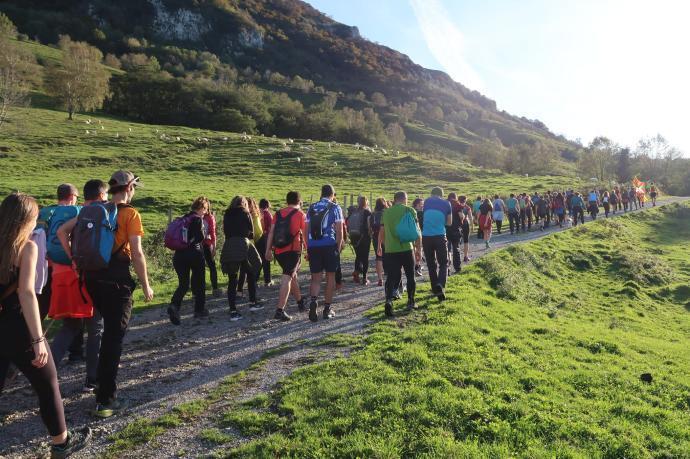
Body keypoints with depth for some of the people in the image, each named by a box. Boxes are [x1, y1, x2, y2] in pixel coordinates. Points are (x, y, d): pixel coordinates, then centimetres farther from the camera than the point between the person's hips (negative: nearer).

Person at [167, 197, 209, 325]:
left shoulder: (185, 218, 12)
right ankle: (199, 310, 20)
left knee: (183, 284, 9)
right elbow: (200, 237, -18)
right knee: (199, 282, 12)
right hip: (194, 253, -6)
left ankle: (174, 305, -15)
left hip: (179, 254, 6)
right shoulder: (198, 219, -9)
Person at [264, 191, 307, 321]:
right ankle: (280, 311, -15)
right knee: (287, 279, -7)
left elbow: (271, 232, 5)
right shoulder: (300, 214, 0)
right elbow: (305, 234, -3)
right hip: (293, 250, -5)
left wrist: (268, 250, 5)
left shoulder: (278, 213, 11)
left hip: (279, 251, 5)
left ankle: (300, 302, 37)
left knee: (292, 275, 21)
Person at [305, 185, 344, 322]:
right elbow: (339, 230, -4)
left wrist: (308, 249, 13)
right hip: (329, 245, -2)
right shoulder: (335, 208, 1)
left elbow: (306, 229, 9)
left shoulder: (312, 208, 11)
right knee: (330, 277, 11)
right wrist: (339, 247, 5)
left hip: (313, 246, 3)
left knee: (316, 278, 9)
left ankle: (313, 301, -16)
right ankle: (327, 308, 16)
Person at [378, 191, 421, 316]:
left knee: (391, 276, 5)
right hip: (407, 249, -2)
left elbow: (382, 231, 14)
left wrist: (379, 246, 27)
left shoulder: (387, 212, 7)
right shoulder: (410, 210, -2)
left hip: (390, 250, 2)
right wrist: (418, 249, 2)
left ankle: (389, 300, -16)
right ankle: (411, 302, 24)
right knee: (410, 276, 14)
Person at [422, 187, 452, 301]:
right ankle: (440, 284, -19)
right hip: (440, 236, -2)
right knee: (443, 263, 6)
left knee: (431, 264, 14)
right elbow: (449, 223, 13)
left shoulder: (426, 201, 9)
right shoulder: (446, 204, 6)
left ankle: (435, 289, 20)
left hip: (426, 236, 2)